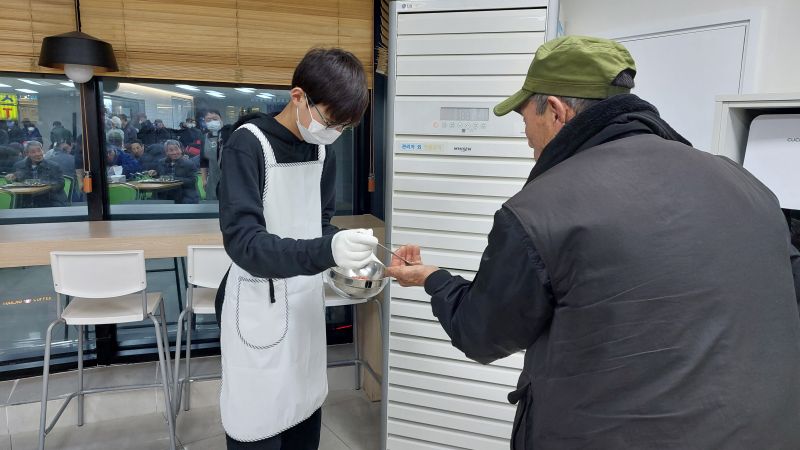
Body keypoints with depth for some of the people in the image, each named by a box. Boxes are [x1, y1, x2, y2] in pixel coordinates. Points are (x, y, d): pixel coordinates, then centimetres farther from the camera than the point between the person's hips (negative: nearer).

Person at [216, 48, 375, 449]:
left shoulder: (321, 151, 4)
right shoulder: (248, 145, -17)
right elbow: (242, 240, -25)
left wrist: (347, 253, -8)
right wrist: (327, 251, -39)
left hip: (306, 302, 6)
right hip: (259, 309, -6)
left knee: (305, 417, 15)